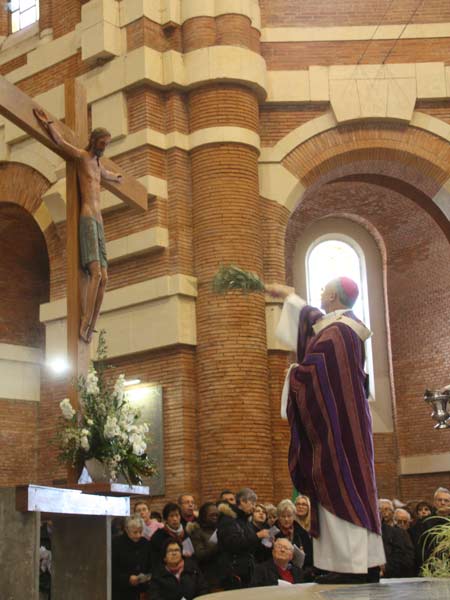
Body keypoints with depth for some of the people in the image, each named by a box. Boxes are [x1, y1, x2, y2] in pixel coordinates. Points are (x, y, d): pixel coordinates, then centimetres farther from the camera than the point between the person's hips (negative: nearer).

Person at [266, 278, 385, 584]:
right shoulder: (347, 327, 14)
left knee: (338, 488, -8)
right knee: (355, 485, 9)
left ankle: (351, 565, -8)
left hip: (334, 422, -10)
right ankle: (368, 562, 11)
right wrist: (287, 295, 42)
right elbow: (313, 318, 32)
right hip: (350, 419, 10)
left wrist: (292, 374, 4)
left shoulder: (333, 334, -16)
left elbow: (308, 373, -18)